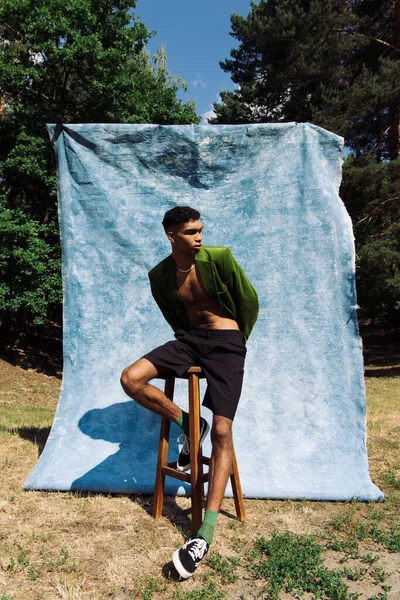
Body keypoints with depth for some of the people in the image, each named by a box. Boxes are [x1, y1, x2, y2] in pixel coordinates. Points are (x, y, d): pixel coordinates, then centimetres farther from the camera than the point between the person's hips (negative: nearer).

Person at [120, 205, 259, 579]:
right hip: (189, 338, 4)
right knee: (131, 379, -17)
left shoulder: (219, 258, -9)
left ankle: (206, 533, -9)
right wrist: (188, 337, 14)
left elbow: (249, 300, 2)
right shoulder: (159, 275, 2)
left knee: (222, 433, -14)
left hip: (226, 342, -4)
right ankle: (187, 423, 5)